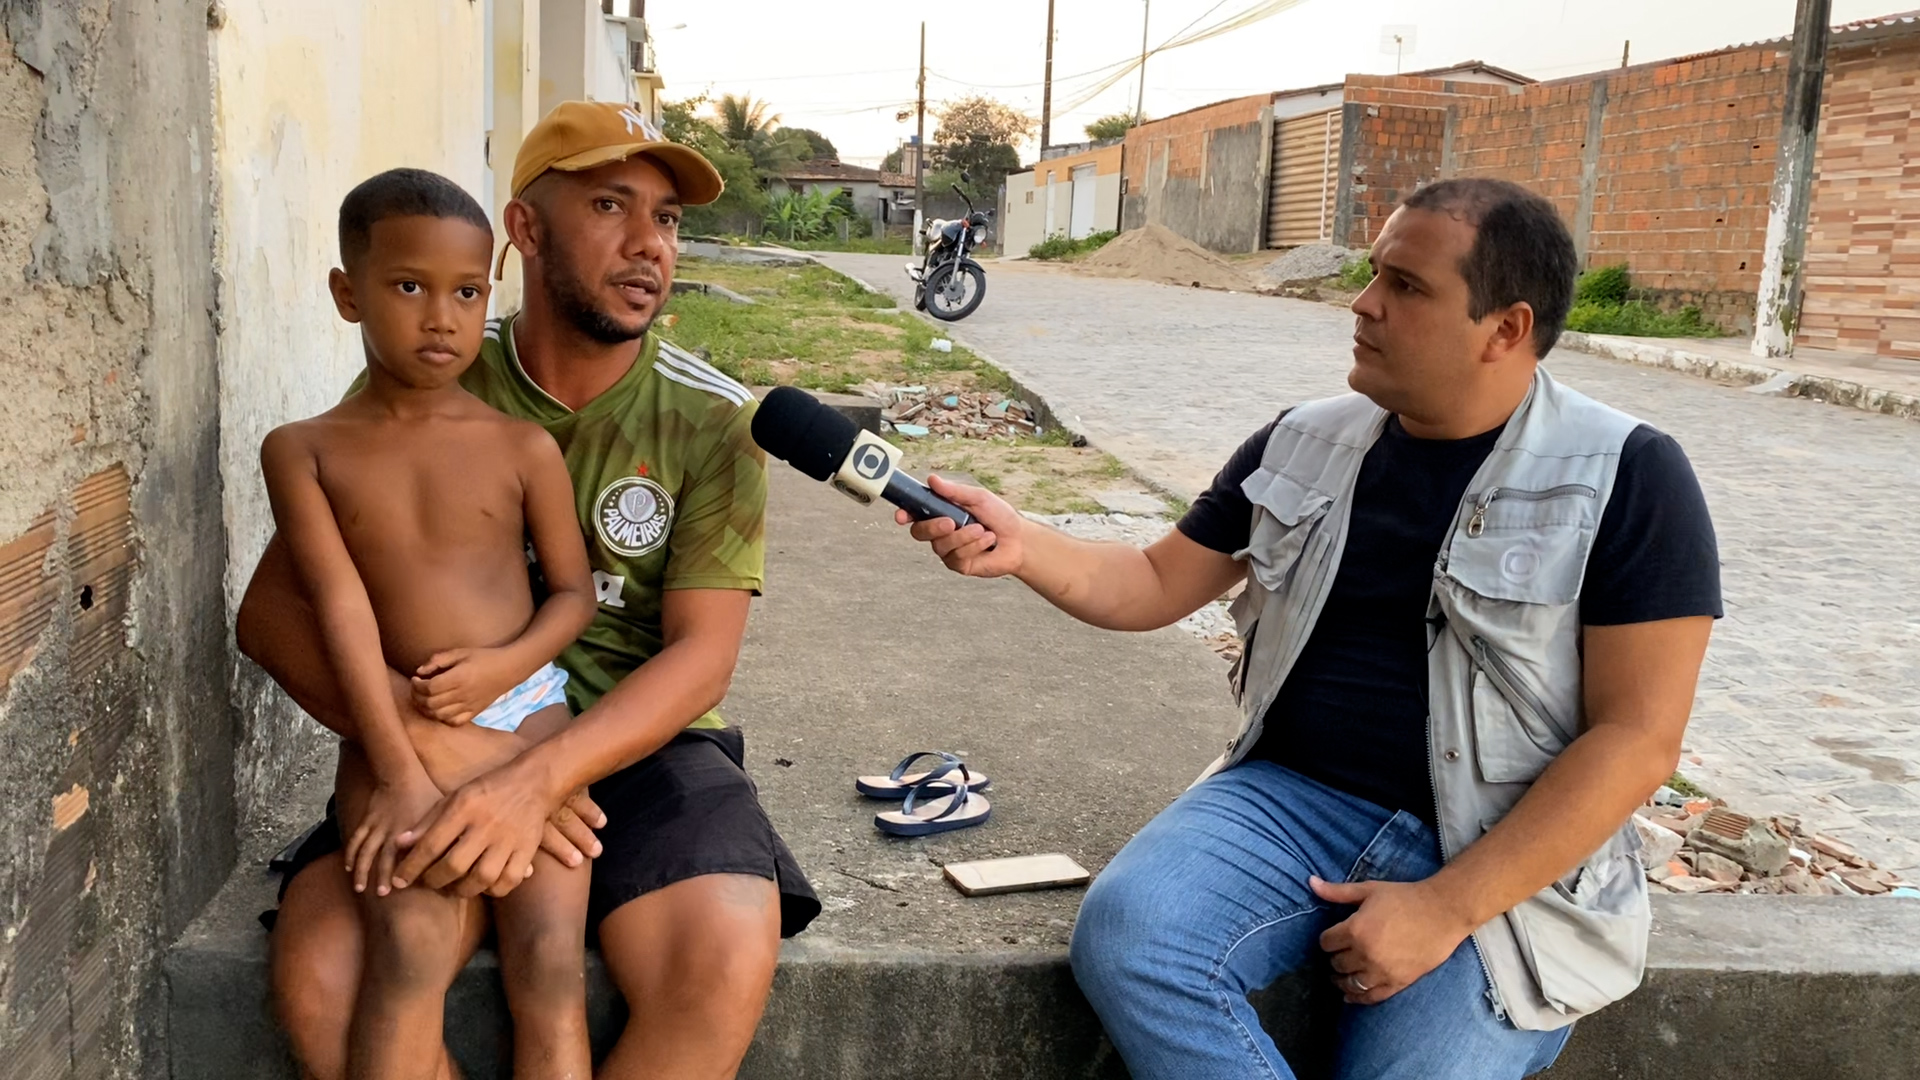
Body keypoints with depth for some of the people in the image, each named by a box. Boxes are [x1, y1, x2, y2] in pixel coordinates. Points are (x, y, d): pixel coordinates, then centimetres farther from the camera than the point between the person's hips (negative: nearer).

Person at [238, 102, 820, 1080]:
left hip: (641, 743, 0)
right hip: (444, 750, 1)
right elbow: (274, 608, -5)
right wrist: (437, 739, -23)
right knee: (318, 972, -27)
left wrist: (537, 777, -28)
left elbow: (702, 653, -10)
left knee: (726, 965, -29)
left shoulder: (711, 420, -2)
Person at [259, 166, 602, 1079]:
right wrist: (401, 773, -17)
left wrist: (504, 664, -12)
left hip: (525, 712, 1)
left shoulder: (524, 447, 4)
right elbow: (342, 605, -8)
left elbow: (575, 589, 9)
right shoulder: (304, 451, 3)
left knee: (549, 960, -17)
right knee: (412, 947, -24)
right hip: (390, 730, 0)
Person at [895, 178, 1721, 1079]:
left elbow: (1636, 738, -11)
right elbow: (1157, 586, 15)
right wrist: (1021, 546, -5)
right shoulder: (1302, 446, 7)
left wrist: (1448, 908, -17)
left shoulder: (1624, 480, -7)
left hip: (1504, 863, -3)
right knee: (1123, 936, -23)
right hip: (1293, 799, 4)